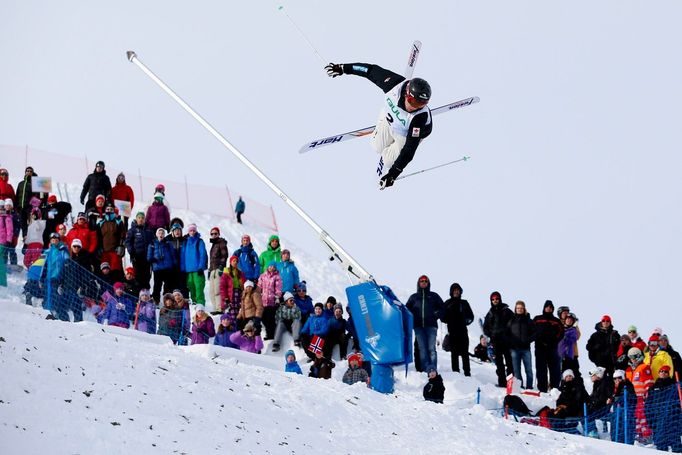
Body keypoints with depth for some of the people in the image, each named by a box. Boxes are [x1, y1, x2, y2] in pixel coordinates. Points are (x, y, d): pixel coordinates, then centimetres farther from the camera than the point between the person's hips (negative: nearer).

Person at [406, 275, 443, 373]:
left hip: (431, 325, -2)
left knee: (431, 348, -9)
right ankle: (425, 369, -5)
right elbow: (407, 309, 20)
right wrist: (412, 317, 5)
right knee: (422, 349, -4)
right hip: (418, 326, 2)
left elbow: (442, 308, 15)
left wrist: (436, 315, 1)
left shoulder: (434, 296, 13)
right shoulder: (414, 297, 17)